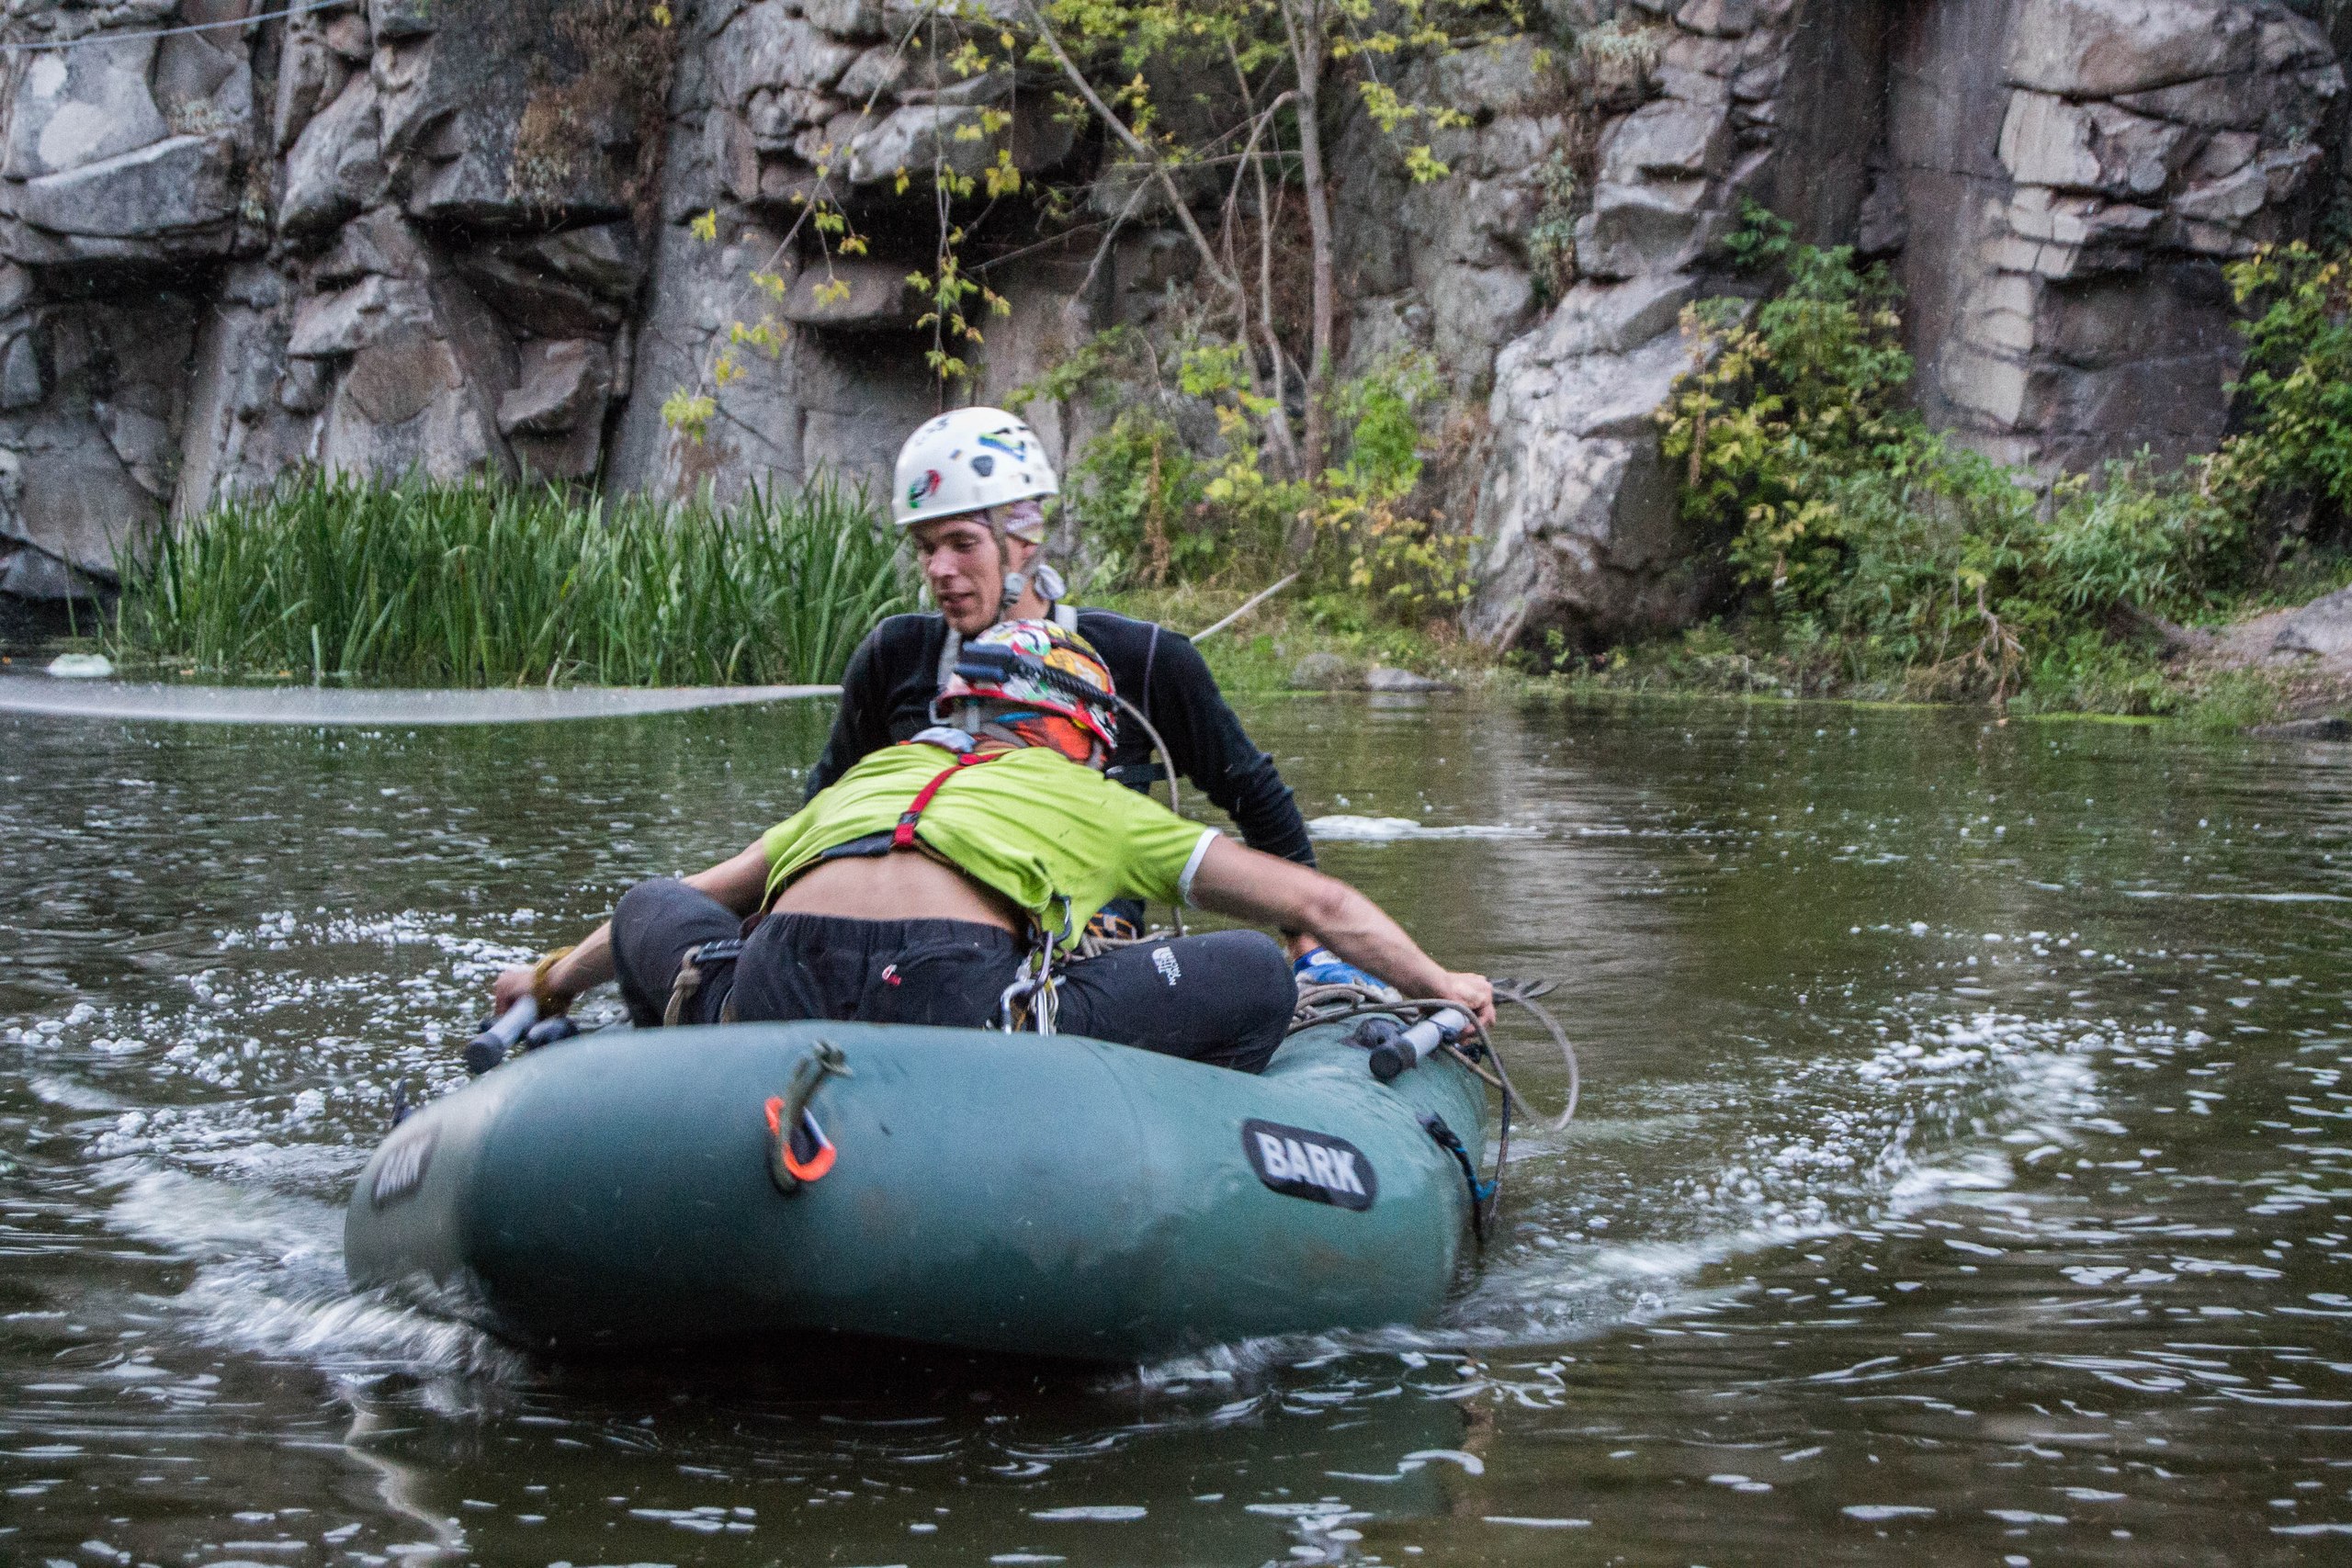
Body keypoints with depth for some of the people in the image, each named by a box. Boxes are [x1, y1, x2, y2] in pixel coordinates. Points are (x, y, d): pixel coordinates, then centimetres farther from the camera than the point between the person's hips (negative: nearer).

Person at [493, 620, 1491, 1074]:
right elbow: (1317, 904, 33)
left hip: (772, 1010, 4)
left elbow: (696, 897, 48)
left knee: (651, 910, 36)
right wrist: (1438, 985, 50)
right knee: (1258, 976, 13)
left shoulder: (868, 777, 38)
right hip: (956, 1008, -3)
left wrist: (554, 979, 63)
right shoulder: (1099, 807, 30)